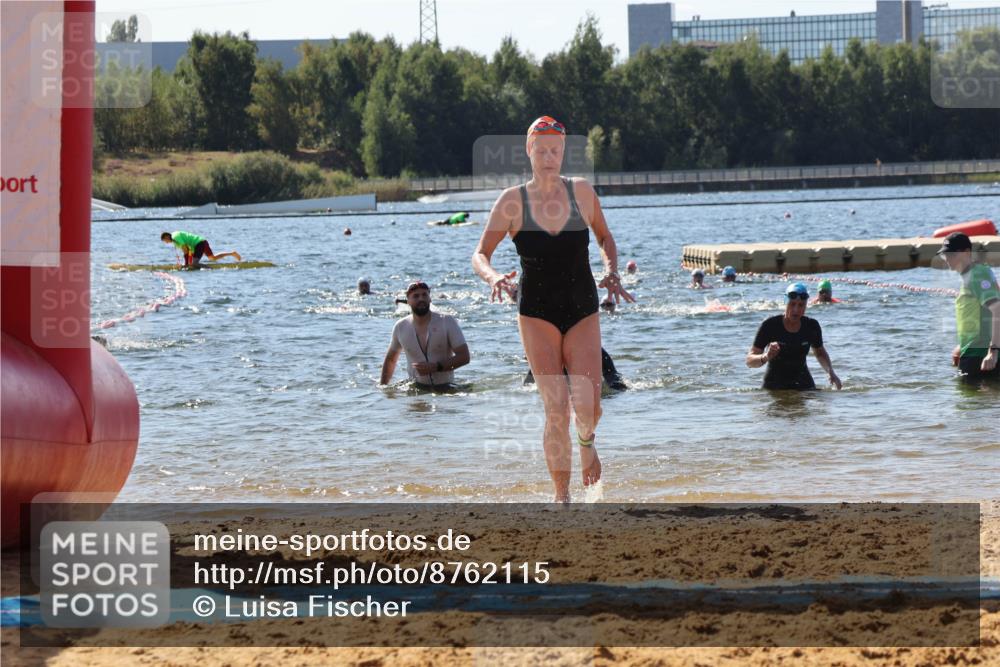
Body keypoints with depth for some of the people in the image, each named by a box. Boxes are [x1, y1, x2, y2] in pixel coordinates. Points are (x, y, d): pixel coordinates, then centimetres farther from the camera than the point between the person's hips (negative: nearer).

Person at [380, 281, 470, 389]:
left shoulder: (447, 322, -4)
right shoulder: (401, 327, 6)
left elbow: (464, 357, -7)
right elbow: (390, 359, 22)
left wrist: (435, 367, -18)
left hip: (445, 388, -2)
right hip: (416, 389, 2)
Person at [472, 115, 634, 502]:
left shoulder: (582, 192, 0)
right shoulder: (512, 202, -5)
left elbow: (605, 237, 16)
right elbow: (479, 255, -5)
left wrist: (611, 271, -2)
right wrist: (493, 277, -26)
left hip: (583, 311, 1)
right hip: (537, 313, -1)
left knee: (587, 408, -12)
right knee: (556, 409, -10)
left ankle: (586, 442, 26)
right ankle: (561, 496, 4)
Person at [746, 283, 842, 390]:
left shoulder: (811, 326, -5)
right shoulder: (770, 325, -15)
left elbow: (820, 352, 16)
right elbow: (749, 361, -15)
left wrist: (830, 372, -2)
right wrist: (765, 357, -36)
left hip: (803, 383, 2)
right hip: (774, 385, -2)